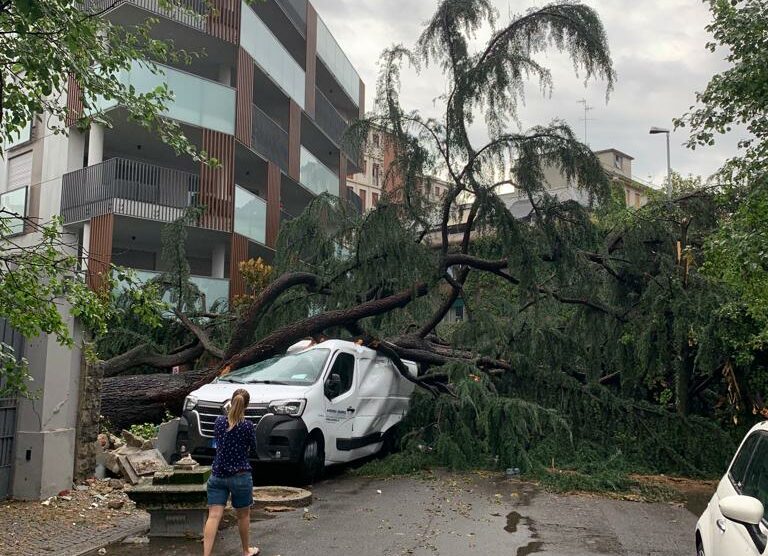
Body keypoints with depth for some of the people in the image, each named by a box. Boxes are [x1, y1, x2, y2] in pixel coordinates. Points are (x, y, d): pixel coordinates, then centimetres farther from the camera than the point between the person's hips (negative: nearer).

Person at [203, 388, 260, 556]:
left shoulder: (219, 421, -2)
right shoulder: (247, 425, -13)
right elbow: (252, 446, 3)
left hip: (217, 475, 3)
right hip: (240, 476, -2)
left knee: (213, 516, -3)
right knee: (243, 515, 16)